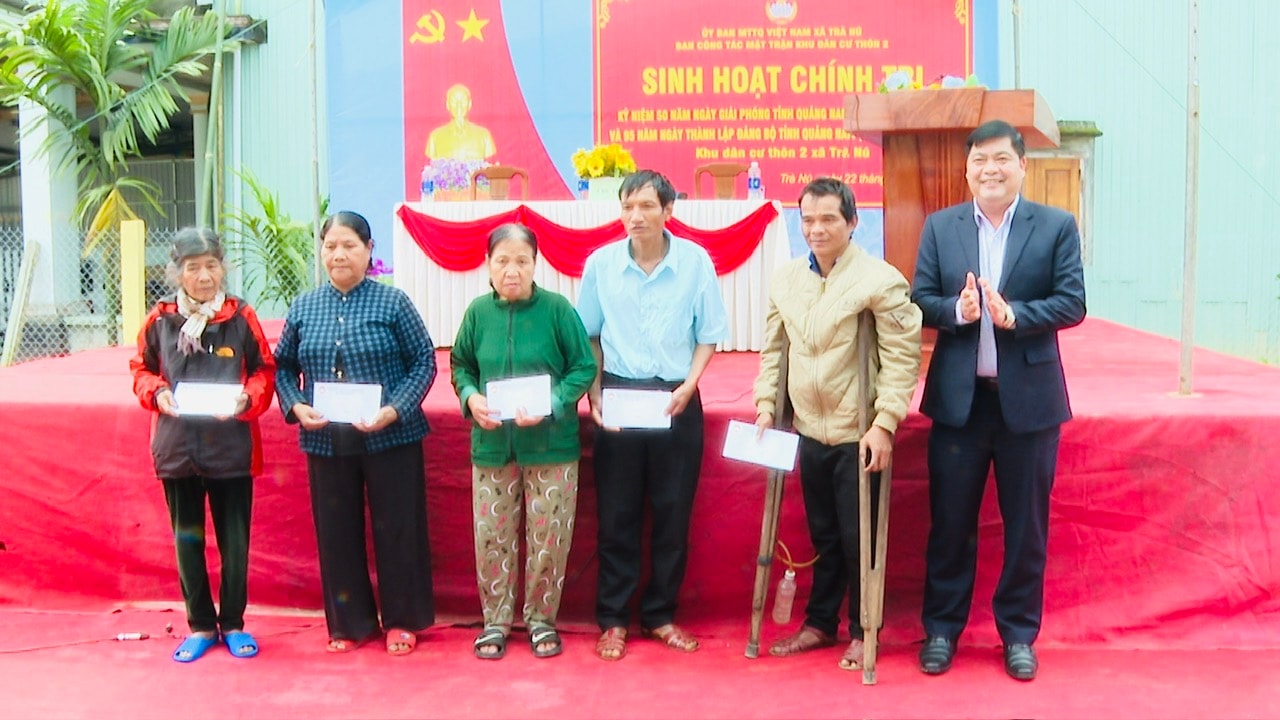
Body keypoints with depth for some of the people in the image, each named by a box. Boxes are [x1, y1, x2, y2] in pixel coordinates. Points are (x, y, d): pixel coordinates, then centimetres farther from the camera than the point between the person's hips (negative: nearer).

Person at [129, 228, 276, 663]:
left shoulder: (241, 317, -5)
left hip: (232, 448, -2)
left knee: (235, 540, 8)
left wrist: (247, 399, -18)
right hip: (176, 447, 2)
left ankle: (233, 624, 25)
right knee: (187, 540, 12)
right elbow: (141, 369, 9)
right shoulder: (160, 319, 0)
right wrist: (156, 394, -10)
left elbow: (265, 371, 0)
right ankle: (200, 625, 27)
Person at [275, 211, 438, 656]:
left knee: (396, 529, 4)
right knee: (336, 533, 9)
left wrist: (394, 410, -16)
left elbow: (424, 362, -4)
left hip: (389, 437, -3)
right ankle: (348, 623, 24)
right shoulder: (304, 308, 7)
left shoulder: (393, 303, -3)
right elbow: (283, 367, 12)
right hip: (325, 441, 3)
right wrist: (296, 406, -6)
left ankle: (401, 621, 20)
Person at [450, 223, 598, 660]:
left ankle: (541, 620, 25)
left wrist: (551, 403, -18)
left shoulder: (557, 309, -8)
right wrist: (470, 397, -9)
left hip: (550, 444, -2)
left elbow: (584, 367, -4)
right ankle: (495, 621, 26)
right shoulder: (479, 312, 1)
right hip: (492, 443, 2)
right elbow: (460, 365, 12)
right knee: (492, 537, 8)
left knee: (548, 537, 6)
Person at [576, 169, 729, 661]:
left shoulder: (695, 261, -5)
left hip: (676, 399, 0)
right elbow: (588, 336, 7)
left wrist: (687, 387, -10)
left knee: (673, 513, 7)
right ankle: (613, 619, 17)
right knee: (616, 514, 5)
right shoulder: (600, 264, -3)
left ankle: (660, 615, 22)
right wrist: (595, 394, -3)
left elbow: (709, 336, 2)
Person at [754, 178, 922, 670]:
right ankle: (820, 623, 31)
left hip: (859, 433, -5)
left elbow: (902, 358, -14)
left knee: (857, 537, 5)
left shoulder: (880, 280, -14)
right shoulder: (785, 279, 3)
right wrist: (766, 402, 6)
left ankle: (862, 632, 22)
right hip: (810, 430, 5)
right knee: (822, 534, 17)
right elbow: (773, 348, 13)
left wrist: (884, 423, -17)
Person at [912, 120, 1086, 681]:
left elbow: (1072, 303, -7)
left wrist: (1014, 314, -23)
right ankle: (942, 628, 24)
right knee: (950, 521, 10)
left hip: (1029, 397, -1)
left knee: (1026, 524, 10)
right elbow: (920, 300, 1)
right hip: (958, 397, 1)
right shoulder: (940, 226, 4)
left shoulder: (1057, 226, -1)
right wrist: (956, 310, -20)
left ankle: (1019, 633, 25)